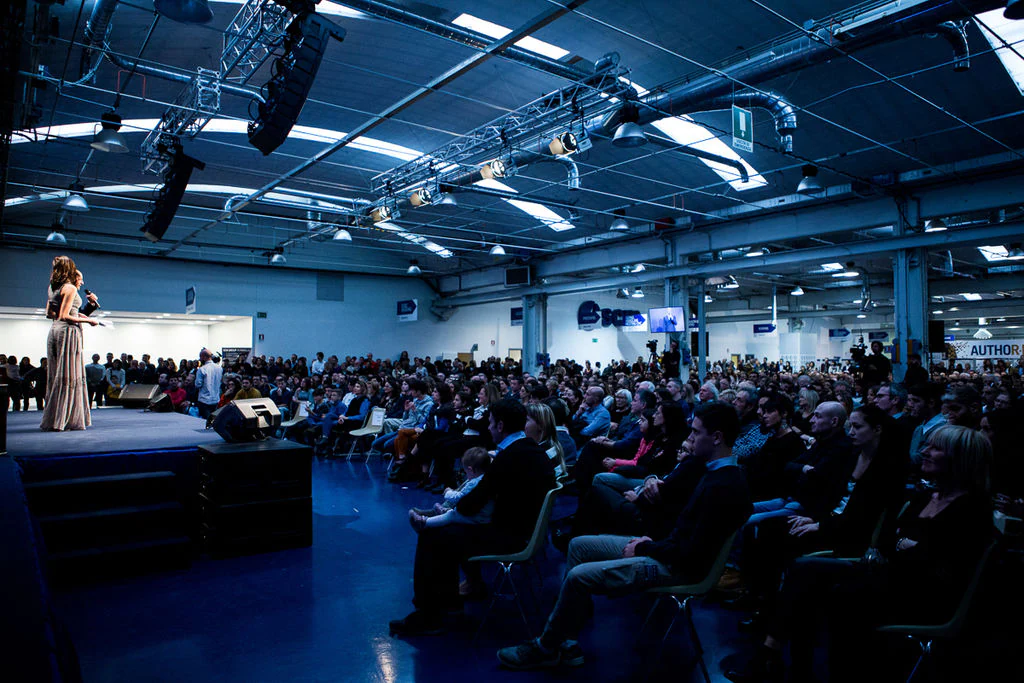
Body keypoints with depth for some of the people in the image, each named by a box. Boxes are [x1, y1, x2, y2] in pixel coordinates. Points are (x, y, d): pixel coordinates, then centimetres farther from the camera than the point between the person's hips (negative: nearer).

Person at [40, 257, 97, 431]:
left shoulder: (53, 288, 15)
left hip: (55, 330, 9)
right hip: (68, 331, -9)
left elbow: (50, 312, 21)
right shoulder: (70, 288, -10)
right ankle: (60, 420, -4)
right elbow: (64, 316, -16)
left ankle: (53, 419, 14)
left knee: (56, 375, 11)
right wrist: (87, 320, -9)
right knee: (69, 376, -5)